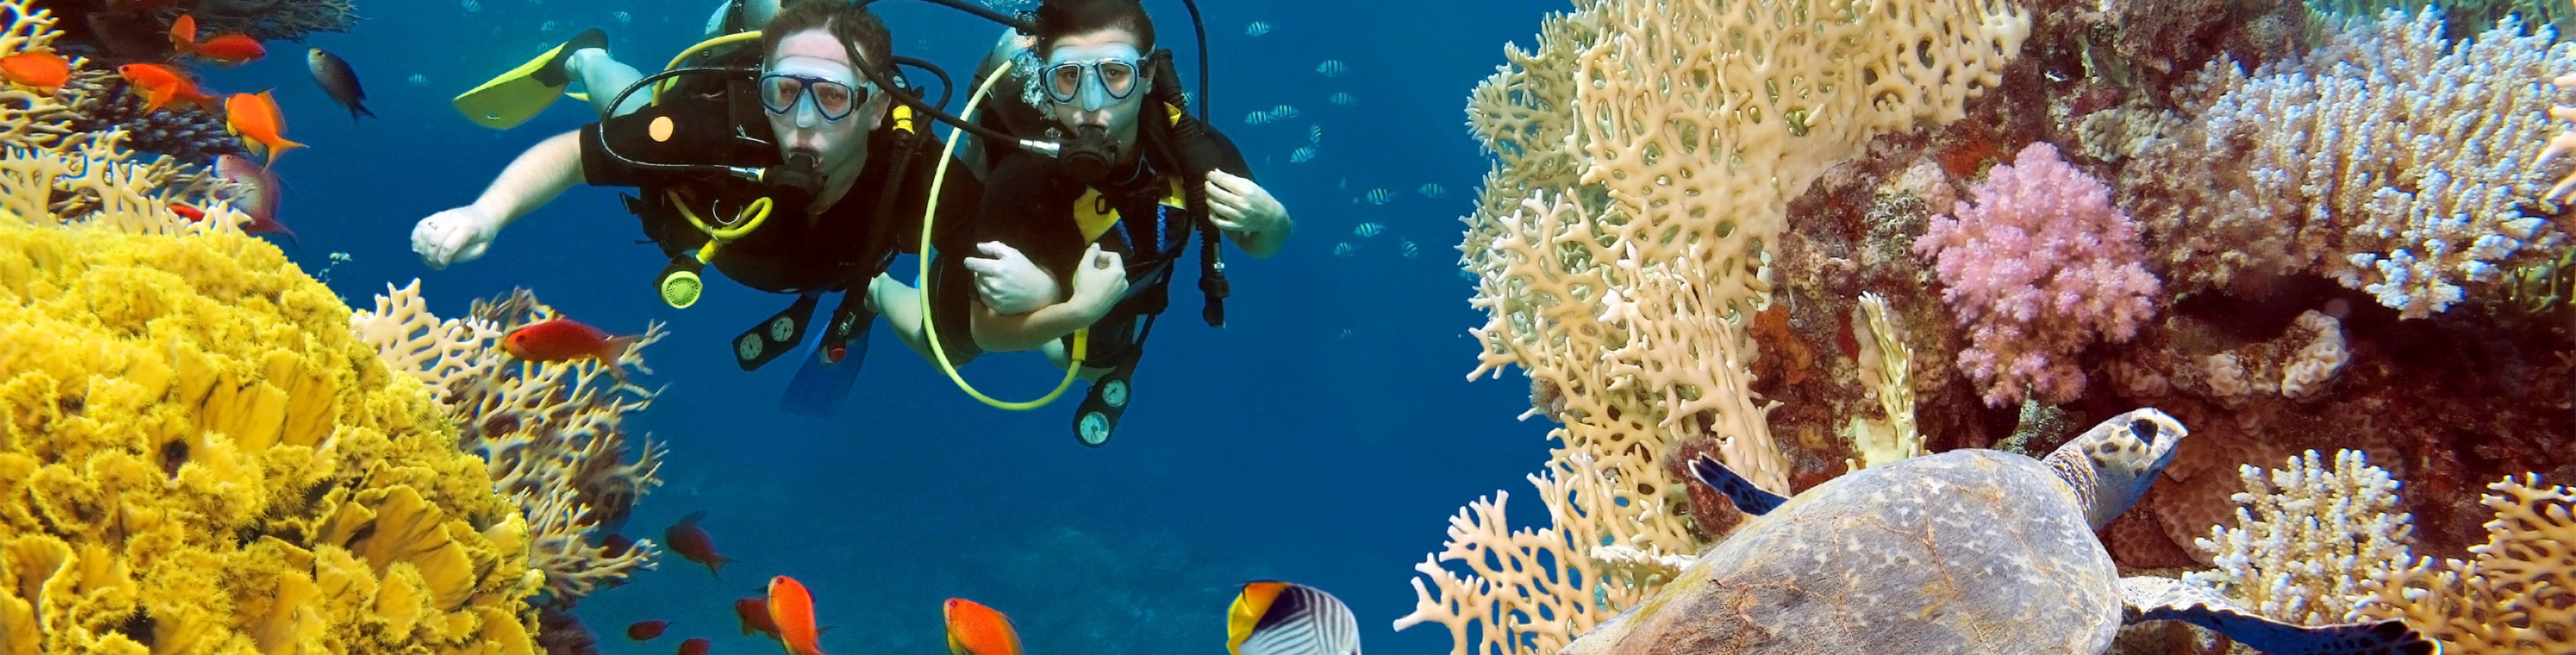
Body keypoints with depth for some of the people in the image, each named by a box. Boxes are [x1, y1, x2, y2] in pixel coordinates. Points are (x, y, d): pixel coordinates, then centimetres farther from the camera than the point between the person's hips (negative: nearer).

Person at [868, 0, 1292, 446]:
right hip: (1000, 262, -3)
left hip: (1099, 284, 3)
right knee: (948, 352, 30)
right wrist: (1081, 309, -51)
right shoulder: (1023, 176, -46)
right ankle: (874, 286, 55)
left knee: (1098, 369, 31)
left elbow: (1261, 244, -16)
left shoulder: (1193, 148, -38)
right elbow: (986, 332, -34)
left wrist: (1268, 220, -39)